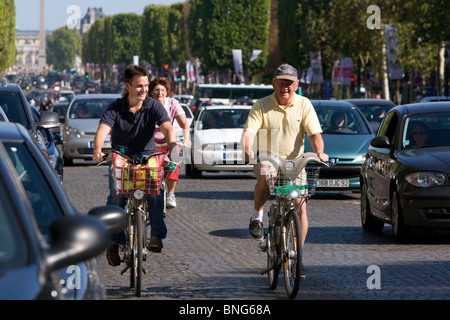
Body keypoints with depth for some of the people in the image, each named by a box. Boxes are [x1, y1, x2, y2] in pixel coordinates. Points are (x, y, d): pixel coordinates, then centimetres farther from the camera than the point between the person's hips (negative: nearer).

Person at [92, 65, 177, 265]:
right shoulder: (115, 109, -5)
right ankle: (113, 242, -15)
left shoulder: (154, 106, -3)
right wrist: (98, 150, -42)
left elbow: (167, 127, -18)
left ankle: (157, 235, -13)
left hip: (147, 156, 0)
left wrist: (172, 145, -41)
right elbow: (103, 130, -20)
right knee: (117, 195, -22)